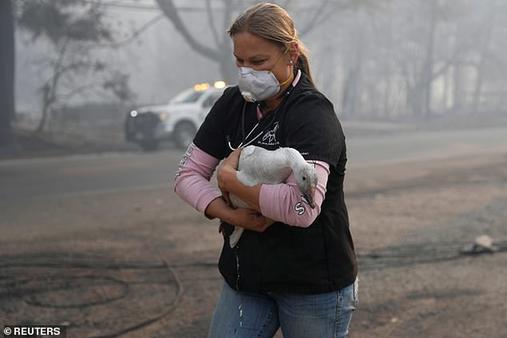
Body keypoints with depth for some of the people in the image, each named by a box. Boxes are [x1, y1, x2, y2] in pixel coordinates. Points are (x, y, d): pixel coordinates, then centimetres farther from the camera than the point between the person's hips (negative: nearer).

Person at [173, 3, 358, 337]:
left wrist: (229, 178, -19)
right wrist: (229, 213, -15)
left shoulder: (313, 113, -17)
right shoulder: (232, 104, 2)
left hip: (313, 285, -5)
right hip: (246, 276, 5)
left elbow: (302, 206, -31)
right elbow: (188, 174, 3)